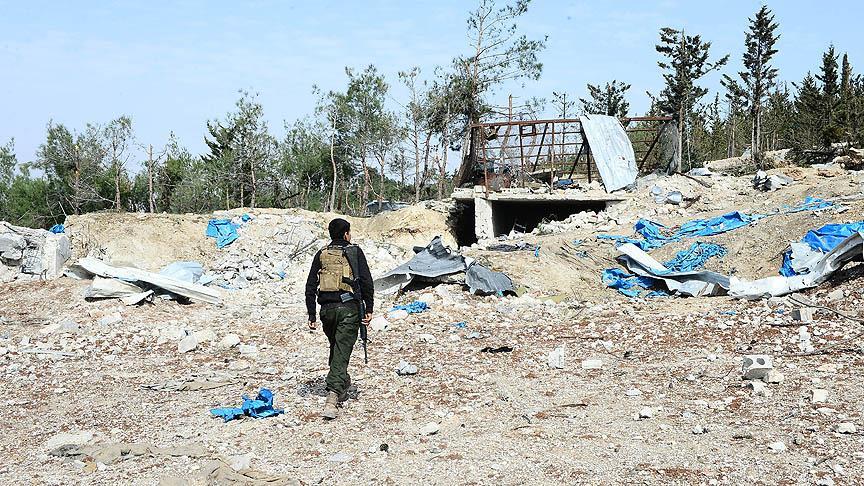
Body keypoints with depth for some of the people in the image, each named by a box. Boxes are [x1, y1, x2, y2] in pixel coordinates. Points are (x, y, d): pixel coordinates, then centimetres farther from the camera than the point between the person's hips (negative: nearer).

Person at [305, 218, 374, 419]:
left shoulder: (321, 254, 10)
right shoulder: (355, 252, 2)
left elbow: (311, 286, 7)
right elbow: (367, 282, -4)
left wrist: (311, 314, 10)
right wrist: (369, 309, 0)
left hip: (327, 308, 4)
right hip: (349, 307, -4)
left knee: (336, 348, 23)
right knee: (342, 352, -6)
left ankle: (342, 387, 38)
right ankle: (332, 397, -20)